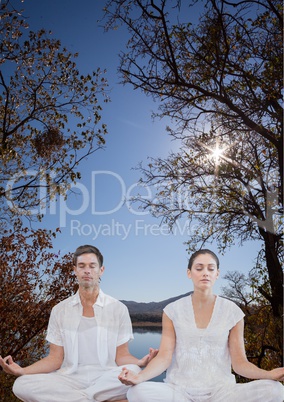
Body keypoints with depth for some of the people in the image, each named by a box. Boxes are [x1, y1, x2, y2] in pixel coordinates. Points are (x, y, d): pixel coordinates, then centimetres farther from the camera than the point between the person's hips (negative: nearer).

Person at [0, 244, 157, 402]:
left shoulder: (118, 309, 1)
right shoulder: (59, 310, 7)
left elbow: (121, 356, 2)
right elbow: (55, 358, 6)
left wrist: (140, 362, -20)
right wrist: (22, 370, -11)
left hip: (107, 380, -1)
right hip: (70, 379, 2)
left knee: (133, 372, -34)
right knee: (22, 384, -25)